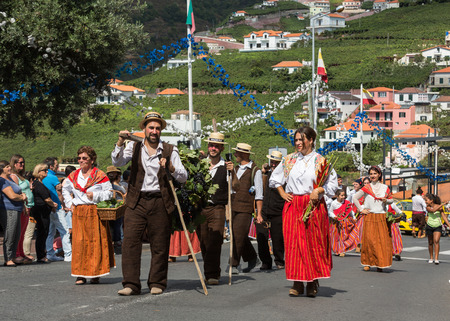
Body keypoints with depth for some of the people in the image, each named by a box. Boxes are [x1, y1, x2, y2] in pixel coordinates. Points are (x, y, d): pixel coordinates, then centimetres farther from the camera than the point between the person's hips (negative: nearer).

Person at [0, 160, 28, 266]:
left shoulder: (10, 179, 18)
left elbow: (20, 192, 25)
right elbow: (12, 196, -22)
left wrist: (22, 196, 2)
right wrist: (22, 197, -3)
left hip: (15, 211, 10)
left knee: (16, 235, 14)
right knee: (9, 236, -8)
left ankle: (13, 258, 21)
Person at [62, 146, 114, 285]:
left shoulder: (100, 175, -1)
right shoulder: (73, 176, 12)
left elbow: (109, 193, 0)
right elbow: (65, 190, 29)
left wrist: (95, 195, -13)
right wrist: (70, 204, 14)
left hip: (95, 213, -3)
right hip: (78, 213, 4)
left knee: (96, 241, -4)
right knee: (79, 242, -2)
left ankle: (95, 274, 2)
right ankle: (81, 275, 0)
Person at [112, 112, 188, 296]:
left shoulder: (169, 151, 9)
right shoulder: (134, 147, 11)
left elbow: (183, 177, 4)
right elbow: (117, 162, -3)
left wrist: (170, 167, -14)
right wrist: (120, 142, -15)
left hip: (160, 203, 0)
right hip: (136, 202, 0)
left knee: (159, 245, 3)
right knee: (130, 241, -8)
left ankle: (157, 283, 14)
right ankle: (131, 284, -5)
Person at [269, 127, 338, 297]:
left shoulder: (320, 161, 2)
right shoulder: (289, 160, 10)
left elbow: (332, 183, 2)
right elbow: (275, 179, 23)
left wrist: (318, 190, -13)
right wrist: (282, 193, 11)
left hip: (314, 205, -2)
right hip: (293, 205, 3)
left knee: (314, 243, -2)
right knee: (294, 242, -3)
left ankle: (313, 282, 7)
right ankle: (298, 282, 1)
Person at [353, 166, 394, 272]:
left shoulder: (385, 188, 10)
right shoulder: (366, 188, 5)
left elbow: (391, 200, 19)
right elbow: (355, 198, 8)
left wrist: (386, 200, -3)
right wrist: (361, 210, 2)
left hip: (381, 218, 1)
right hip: (369, 217, -1)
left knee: (382, 240, -5)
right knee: (369, 239, -7)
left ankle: (380, 264, 1)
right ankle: (367, 263, 1)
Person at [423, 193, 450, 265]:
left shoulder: (439, 207, -8)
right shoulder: (428, 207, -6)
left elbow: (444, 216, -9)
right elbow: (433, 210, -27)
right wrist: (442, 205, -27)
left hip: (438, 227, -2)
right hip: (429, 226, 2)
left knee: (436, 241, -17)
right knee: (430, 243, 8)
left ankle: (436, 258, -19)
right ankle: (431, 258, 25)